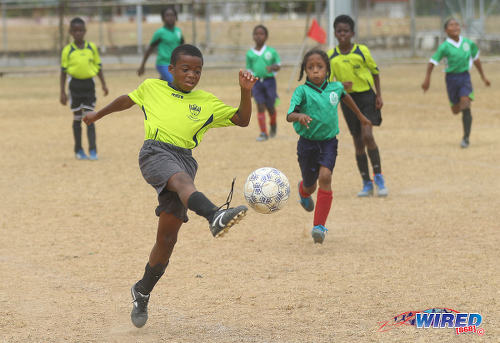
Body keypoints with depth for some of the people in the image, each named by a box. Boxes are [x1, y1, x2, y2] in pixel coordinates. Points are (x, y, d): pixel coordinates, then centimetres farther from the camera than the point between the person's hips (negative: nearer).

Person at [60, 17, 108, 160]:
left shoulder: (92, 47, 2)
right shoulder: (67, 50, -2)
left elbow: (98, 66, 10)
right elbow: (63, 71, 1)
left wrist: (103, 84, 5)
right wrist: (62, 92, -2)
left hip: (89, 84, 1)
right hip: (75, 85, -1)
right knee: (77, 118, 8)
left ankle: (92, 150, -2)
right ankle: (78, 150, 17)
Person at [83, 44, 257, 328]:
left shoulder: (207, 102, 19)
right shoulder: (152, 88, 19)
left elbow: (242, 120, 14)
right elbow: (127, 100, 37)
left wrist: (246, 92, -2)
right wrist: (98, 115, 48)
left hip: (184, 159, 2)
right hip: (155, 152, -2)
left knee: (168, 237, -1)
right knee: (182, 179, -38)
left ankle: (142, 292, 19)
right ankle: (215, 216, -68)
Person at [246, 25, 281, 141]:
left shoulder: (271, 52, -1)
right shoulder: (250, 54, 5)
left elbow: (278, 65, 4)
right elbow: (249, 70, 13)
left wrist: (272, 67, -19)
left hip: (269, 80, -1)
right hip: (256, 82, 1)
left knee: (270, 107, 9)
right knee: (260, 106, -5)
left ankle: (273, 126, 38)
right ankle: (263, 133, -3)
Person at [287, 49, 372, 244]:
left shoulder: (335, 87, -2)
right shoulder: (302, 91, -14)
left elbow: (345, 97, 22)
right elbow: (289, 116, -25)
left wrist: (360, 116, 36)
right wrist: (300, 116, -49)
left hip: (329, 142, 1)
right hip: (307, 142, -1)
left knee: (325, 177, -21)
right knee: (310, 185, 13)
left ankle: (319, 226, -17)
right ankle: (303, 191, 55)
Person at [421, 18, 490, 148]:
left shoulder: (468, 43, -1)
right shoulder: (444, 47, -11)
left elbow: (476, 59, 14)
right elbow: (432, 62, -6)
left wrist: (483, 76, 19)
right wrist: (427, 79, -9)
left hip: (465, 76, 1)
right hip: (452, 77, -1)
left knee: (465, 107, -16)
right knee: (455, 110, 8)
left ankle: (466, 137, -8)